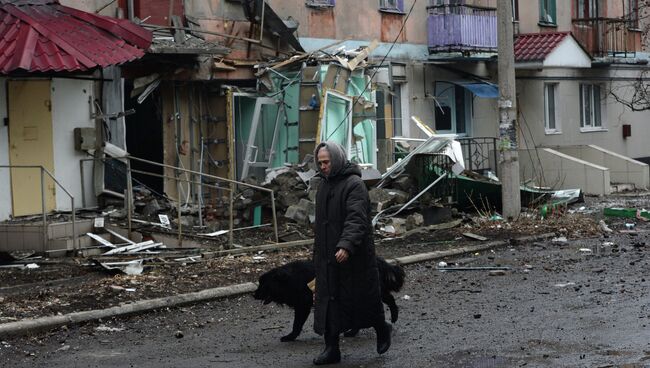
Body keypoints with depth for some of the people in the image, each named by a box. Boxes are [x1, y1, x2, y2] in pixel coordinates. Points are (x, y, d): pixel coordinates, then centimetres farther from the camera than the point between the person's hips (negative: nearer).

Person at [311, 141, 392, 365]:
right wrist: (319, 252, 21)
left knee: (363, 296, 5)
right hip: (327, 256, 7)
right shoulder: (324, 184, 12)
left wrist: (346, 246, -38)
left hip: (354, 256, -7)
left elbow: (357, 220, -26)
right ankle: (331, 349, 7)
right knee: (328, 300, 3)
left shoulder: (354, 185, -15)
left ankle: (382, 330, 31)